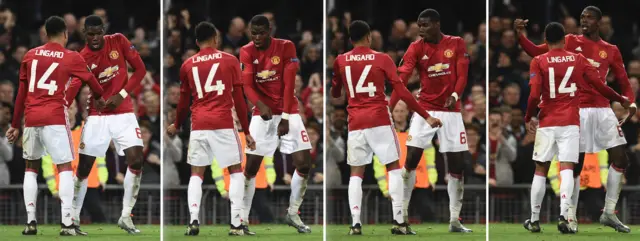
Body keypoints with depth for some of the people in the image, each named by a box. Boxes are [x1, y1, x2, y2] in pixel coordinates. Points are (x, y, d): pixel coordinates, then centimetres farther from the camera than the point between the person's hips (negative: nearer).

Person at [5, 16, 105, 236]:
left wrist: (15, 125, 19)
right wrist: (99, 98, 39)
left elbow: (21, 93, 13)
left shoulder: (30, 56, 11)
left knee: (31, 168, 16)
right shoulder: (72, 58, 2)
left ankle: (30, 222, 9)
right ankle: (67, 222, -12)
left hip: (31, 118, 3)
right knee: (65, 167, -1)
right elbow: (91, 80, 18)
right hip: (55, 118, -3)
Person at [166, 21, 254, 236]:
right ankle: (236, 224, -2)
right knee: (236, 170, 10)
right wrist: (247, 131, 8)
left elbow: (184, 101, 17)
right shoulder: (229, 61, 3)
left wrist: (176, 126, 34)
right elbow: (239, 99, 2)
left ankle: (193, 222, -6)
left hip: (198, 125, 2)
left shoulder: (187, 65, 9)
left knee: (196, 173, 12)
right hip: (223, 124, -2)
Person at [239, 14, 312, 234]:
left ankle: (293, 214, 8)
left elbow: (289, 85, -11)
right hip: (263, 112, 0)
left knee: (304, 162, -9)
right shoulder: (247, 52, -4)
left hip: (287, 111, 0)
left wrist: (285, 118, -15)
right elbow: (247, 85, -11)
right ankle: (243, 219, -2)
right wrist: (261, 106, -31)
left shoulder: (286, 48, -9)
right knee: (251, 165, -7)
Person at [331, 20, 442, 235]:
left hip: (355, 123, 2)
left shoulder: (340, 61, 6)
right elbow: (402, 91, -5)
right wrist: (426, 116, -1)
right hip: (379, 120, -2)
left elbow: (334, 93, 19)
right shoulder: (382, 59, -2)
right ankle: (398, 221, -3)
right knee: (393, 167, 7)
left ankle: (355, 223, -6)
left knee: (356, 173, 8)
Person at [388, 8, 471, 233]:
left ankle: (454, 220, 11)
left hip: (451, 111, 1)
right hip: (425, 110, -1)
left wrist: (455, 95, -27)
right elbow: (402, 78, -15)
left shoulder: (457, 44, -1)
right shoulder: (416, 48, -5)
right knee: (411, 160, -9)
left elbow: (462, 75, -5)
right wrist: (389, 108, -28)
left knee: (456, 165, 2)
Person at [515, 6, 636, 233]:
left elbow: (623, 81, 10)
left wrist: (631, 102, -8)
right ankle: (571, 216, 6)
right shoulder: (570, 42, 4)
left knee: (620, 159, -2)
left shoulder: (611, 50, 10)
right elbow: (537, 51, -1)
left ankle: (609, 213, 8)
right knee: (576, 163, -3)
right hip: (578, 110, -3)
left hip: (603, 110, 3)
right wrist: (520, 35, -17)